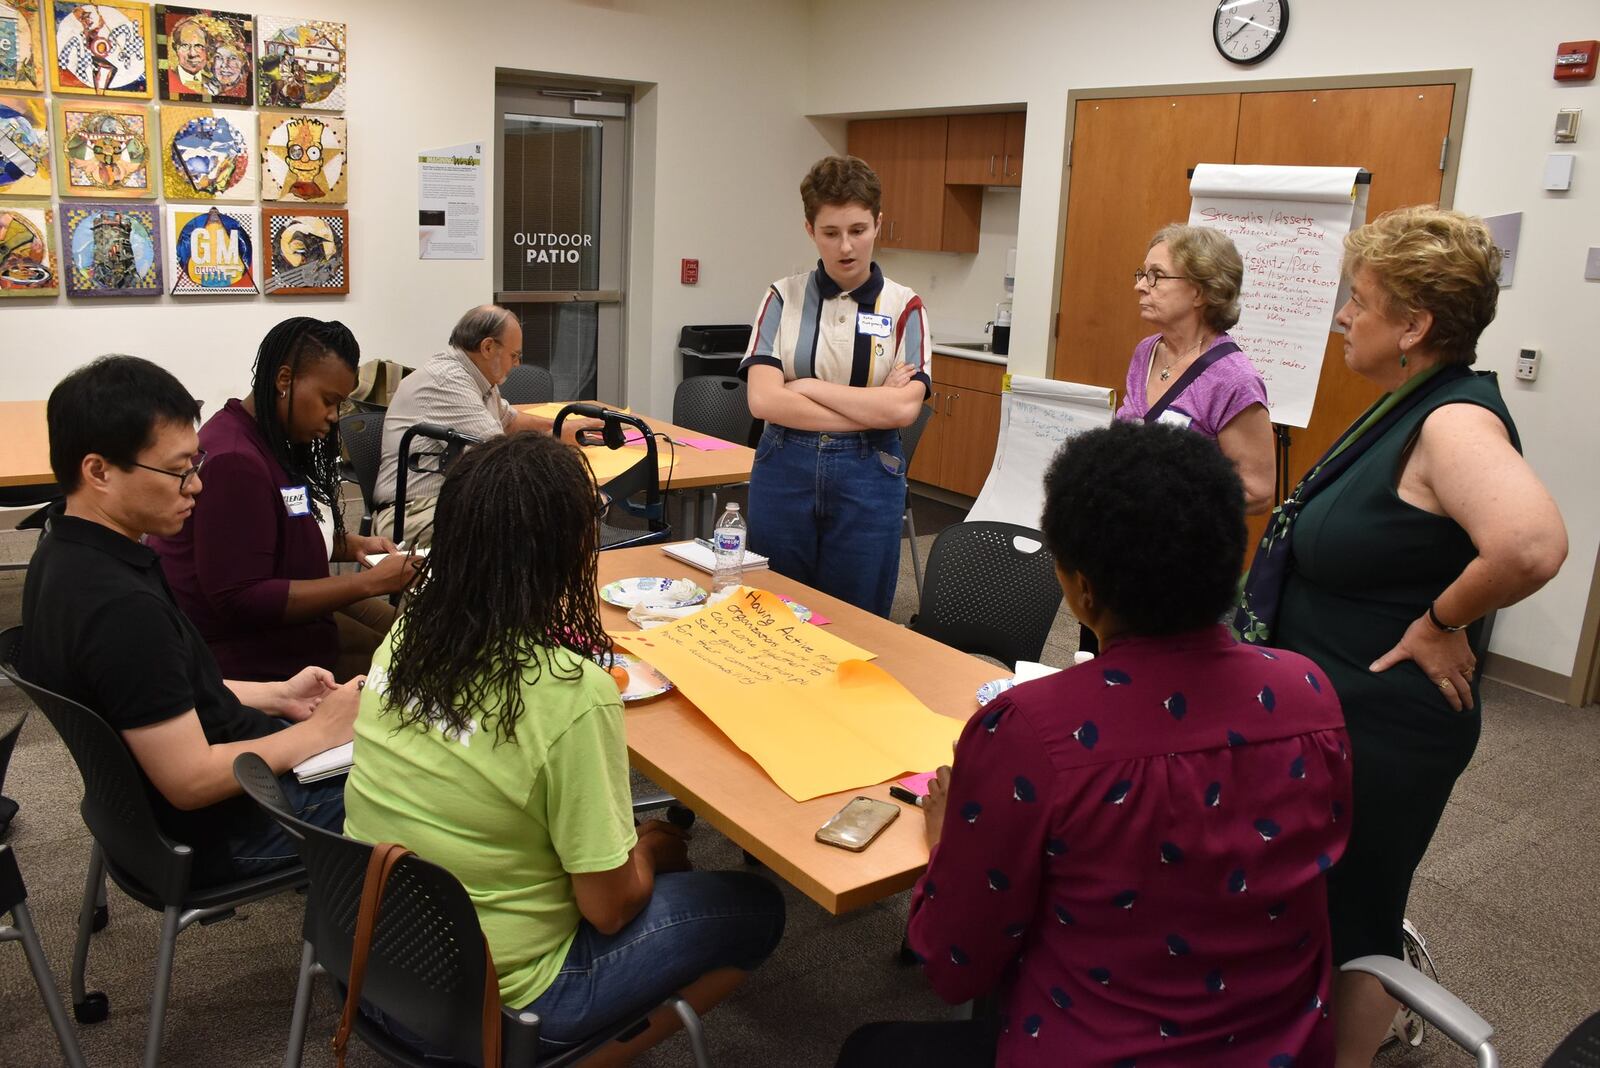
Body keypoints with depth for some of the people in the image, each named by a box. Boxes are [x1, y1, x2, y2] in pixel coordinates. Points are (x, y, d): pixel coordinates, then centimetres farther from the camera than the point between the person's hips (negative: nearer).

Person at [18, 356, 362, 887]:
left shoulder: (65, 553, -1)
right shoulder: (121, 608, -32)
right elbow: (191, 781, -28)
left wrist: (276, 696, 3)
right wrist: (319, 731, -17)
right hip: (216, 831, -9)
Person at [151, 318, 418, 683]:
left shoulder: (276, 441, 5)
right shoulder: (233, 461, -25)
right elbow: (241, 600, -27)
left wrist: (355, 545, 0)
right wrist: (369, 582, -29)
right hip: (239, 645, -10)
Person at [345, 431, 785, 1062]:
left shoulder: (407, 634, -9)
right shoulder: (572, 695, -28)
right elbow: (609, 907, -18)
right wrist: (650, 853, 3)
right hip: (493, 1002, -6)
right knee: (756, 908, 9)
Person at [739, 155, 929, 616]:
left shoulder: (904, 307, 0)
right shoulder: (783, 297, 2)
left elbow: (903, 408, -13)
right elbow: (763, 399, -11)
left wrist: (808, 387, -10)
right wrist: (870, 409, -13)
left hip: (867, 480, 0)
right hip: (784, 473, 1)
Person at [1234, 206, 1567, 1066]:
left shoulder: (1454, 421, -25)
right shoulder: (1412, 407, 5)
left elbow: (1532, 543, -42)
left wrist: (1442, 623, -27)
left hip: (1380, 730, -10)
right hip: (1334, 709, 10)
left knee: (1347, 915, 9)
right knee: (1317, 900, 25)